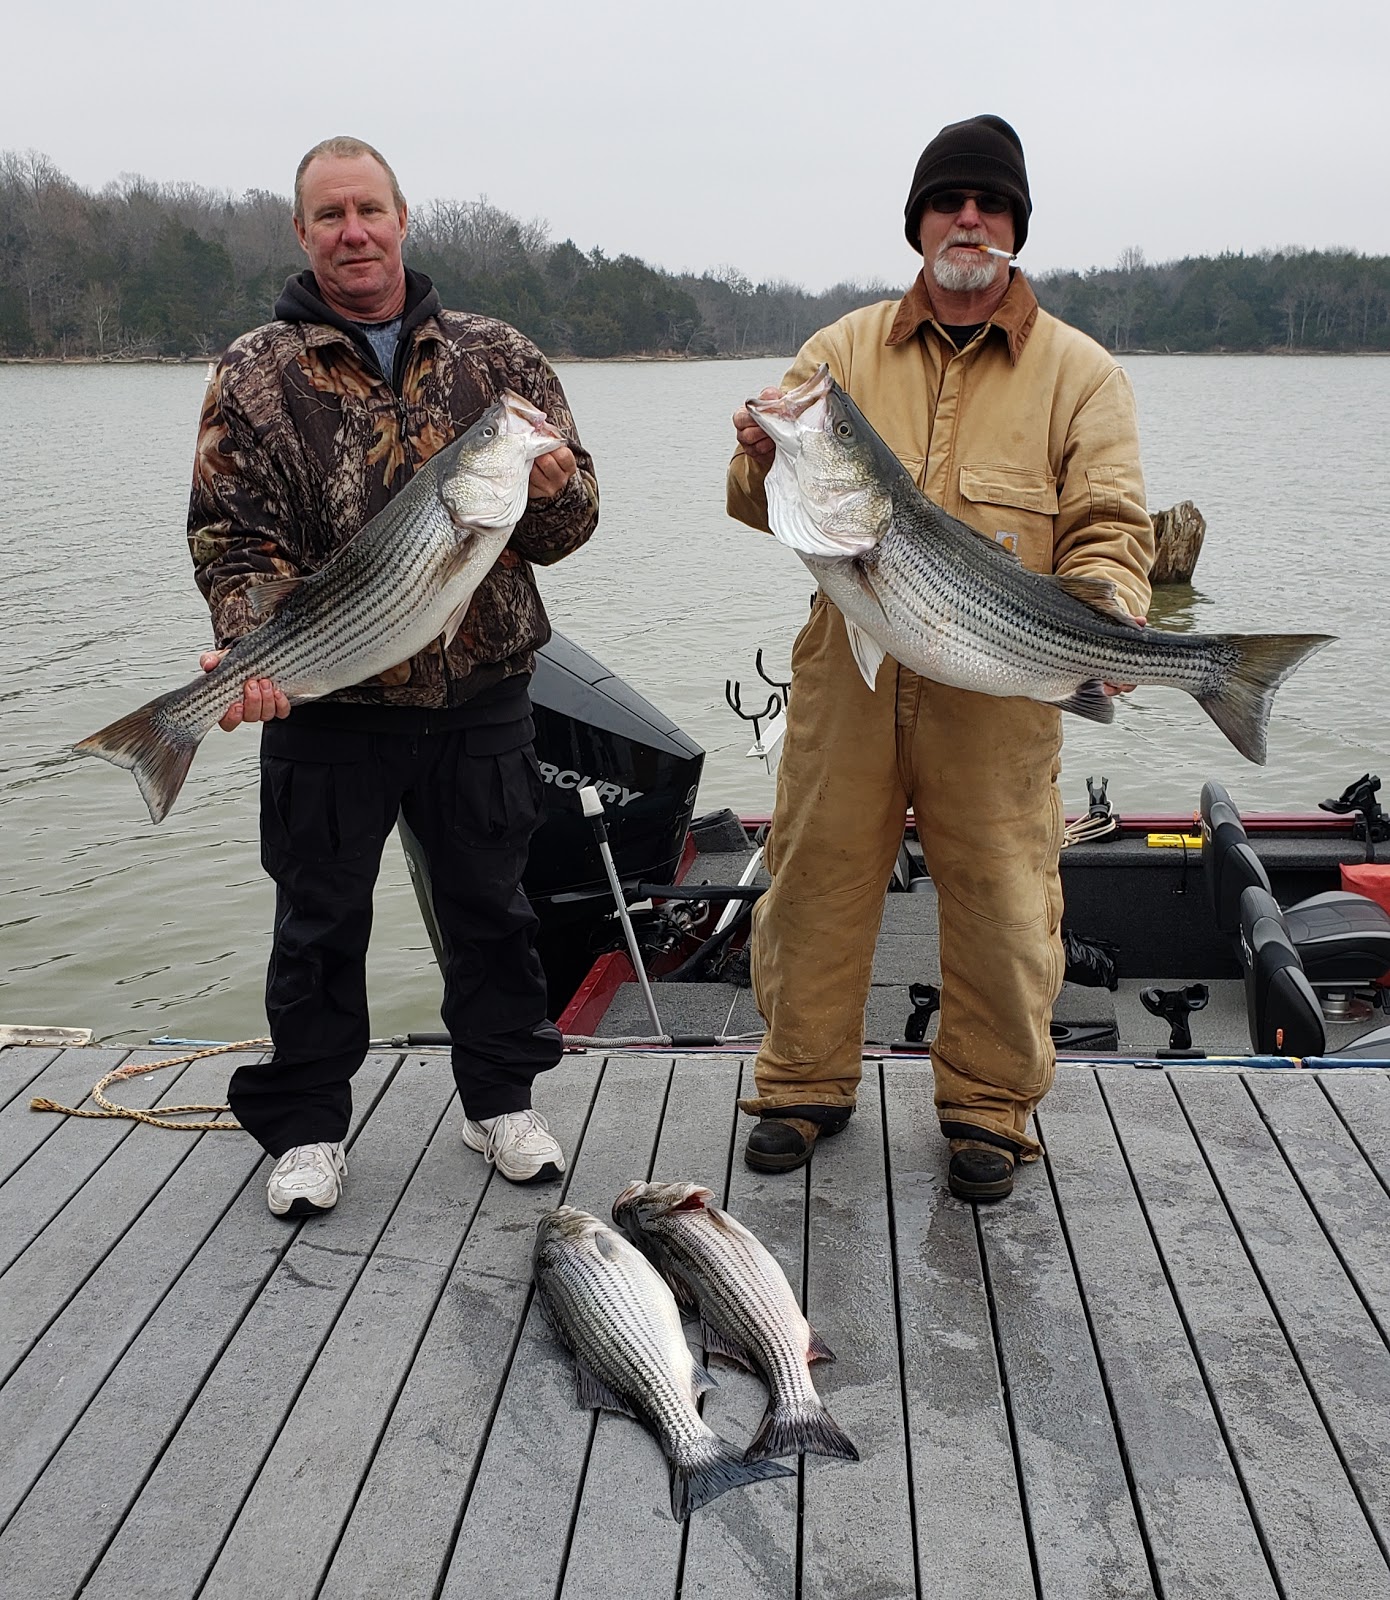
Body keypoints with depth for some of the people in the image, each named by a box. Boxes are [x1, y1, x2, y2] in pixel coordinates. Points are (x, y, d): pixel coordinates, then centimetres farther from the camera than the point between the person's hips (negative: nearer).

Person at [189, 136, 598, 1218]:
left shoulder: (497, 356, 5)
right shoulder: (259, 375, 1)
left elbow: (572, 521, 4)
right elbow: (233, 538, -5)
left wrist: (549, 490, -20)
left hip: (481, 701, 2)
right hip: (325, 710, -1)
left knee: (490, 906, 14)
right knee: (320, 924, 11)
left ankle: (501, 1098, 33)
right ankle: (307, 1126, 28)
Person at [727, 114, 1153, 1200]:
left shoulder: (1078, 371, 6)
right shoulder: (845, 349, 9)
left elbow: (1110, 530, 0)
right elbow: (767, 502, 5)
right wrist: (767, 462, -19)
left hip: (998, 692, -1)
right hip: (850, 675, 2)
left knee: (1002, 901, 5)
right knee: (817, 877, 9)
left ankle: (989, 1105, 26)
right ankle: (807, 1082, 29)